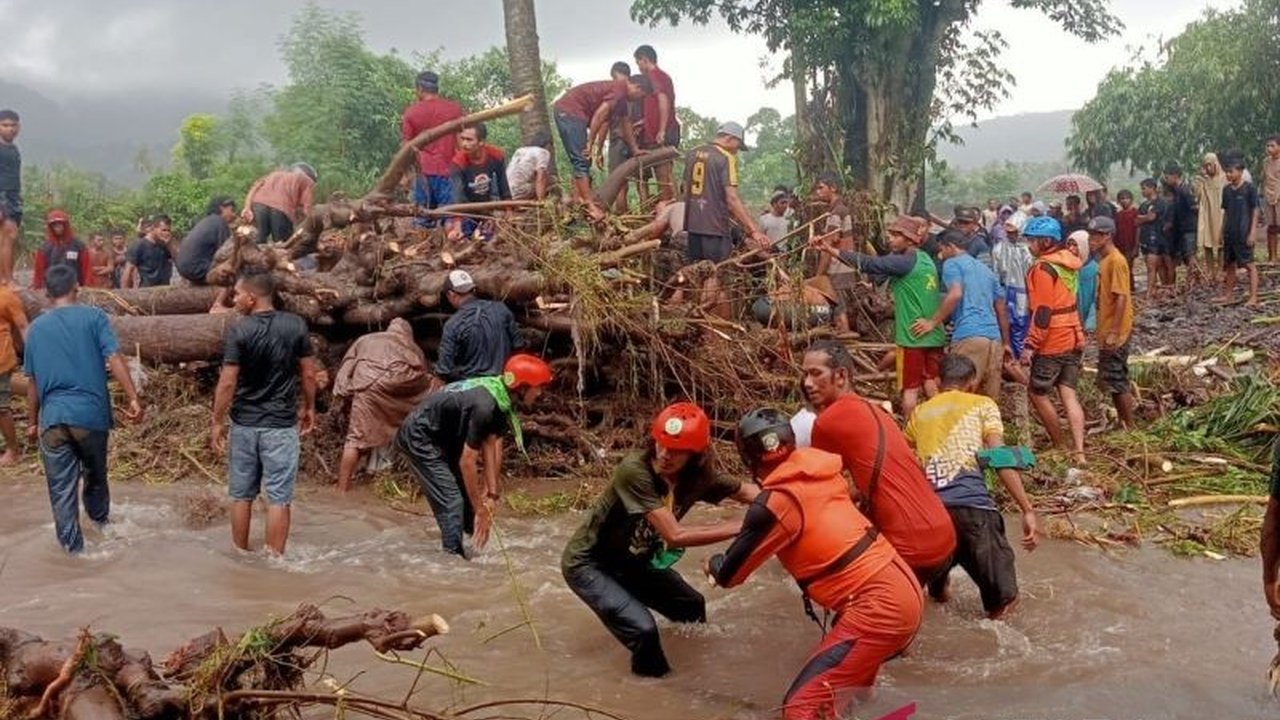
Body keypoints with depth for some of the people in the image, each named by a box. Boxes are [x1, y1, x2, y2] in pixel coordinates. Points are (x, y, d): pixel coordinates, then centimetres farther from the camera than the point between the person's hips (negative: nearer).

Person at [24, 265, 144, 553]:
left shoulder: (36, 328, 6)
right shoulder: (94, 317, -2)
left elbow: (34, 382, 10)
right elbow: (114, 359, -13)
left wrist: (32, 422, 19)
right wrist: (133, 399, -16)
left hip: (53, 418, 1)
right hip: (91, 413, -1)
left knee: (61, 486, 9)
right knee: (95, 473, 22)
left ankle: (72, 544, 15)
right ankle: (100, 519, 44)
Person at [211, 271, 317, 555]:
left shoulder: (239, 330, -10)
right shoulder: (296, 325, -5)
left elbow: (227, 382, -10)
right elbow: (309, 374, 0)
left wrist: (217, 421, -1)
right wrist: (309, 407, 15)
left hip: (244, 424, 0)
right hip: (281, 424, 0)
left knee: (241, 495, 14)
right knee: (278, 498, 3)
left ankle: (240, 555, 26)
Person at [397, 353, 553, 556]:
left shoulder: (500, 396, -6)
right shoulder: (484, 405, -33)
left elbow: (492, 444, -3)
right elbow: (467, 461, -29)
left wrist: (492, 493, -4)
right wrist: (481, 511, -22)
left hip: (442, 436, 9)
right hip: (419, 438, -9)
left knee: (468, 492, 14)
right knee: (451, 502, -13)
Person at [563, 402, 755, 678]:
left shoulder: (698, 476, -15)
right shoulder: (635, 470, -35)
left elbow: (745, 491, 0)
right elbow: (675, 535, -38)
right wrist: (739, 526, -34)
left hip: (633, 560, 7)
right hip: (588, 564, -7)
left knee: (692, 606, 18)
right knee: (642, 628, -24)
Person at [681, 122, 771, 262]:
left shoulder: (693, 153, 11)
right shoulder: (726, 158, -10)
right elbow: (732, 199, -19)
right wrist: (754, 230, -22)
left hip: (692, 224, 7)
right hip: (715, 227, -7)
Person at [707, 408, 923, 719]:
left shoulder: (775, 503, -15)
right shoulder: (819, 473, 5)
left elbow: (729, 575, -2)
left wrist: (714, 564, 20)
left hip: (878, 606, -9)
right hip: (903, 591, 9)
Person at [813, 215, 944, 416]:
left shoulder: (906, 261, -13)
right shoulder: (926, 260, 12)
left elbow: (870, 264, -21)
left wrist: (831, 250, -24)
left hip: (913, 336, -7)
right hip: (934, 335, 7)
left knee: (910, 389, 0)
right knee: (932, 388, 11)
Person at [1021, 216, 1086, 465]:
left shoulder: (1043, 269, -17)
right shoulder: (1068, 263, 9)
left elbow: (1043, 312, -20)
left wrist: (1030, 345, -18)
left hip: (1052, 344, -8)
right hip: (1073, 339, 8)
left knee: (1038, 394, 6)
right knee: (1069, 394, 6)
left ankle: (1059, 446, 14)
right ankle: (1078, 451, 0)